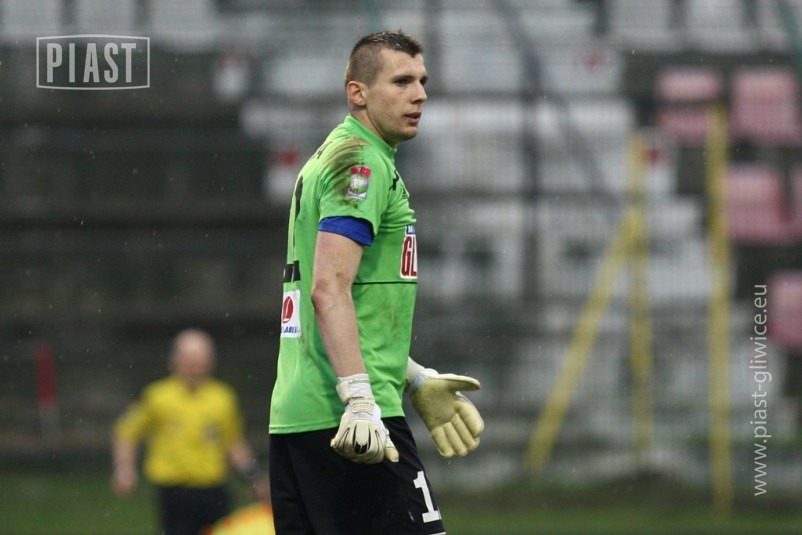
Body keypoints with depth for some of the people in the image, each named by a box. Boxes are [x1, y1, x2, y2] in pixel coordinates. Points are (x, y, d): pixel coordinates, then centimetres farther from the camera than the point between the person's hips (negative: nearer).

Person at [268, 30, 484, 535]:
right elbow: (330, 289, -19)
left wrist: (416, 380, 31)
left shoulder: (326, 161, 22)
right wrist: (360, 399, -25)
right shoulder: (362, 162, -8)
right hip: (347, 419, -10)